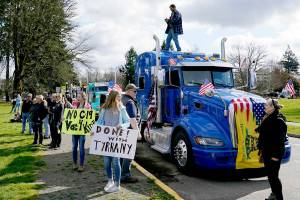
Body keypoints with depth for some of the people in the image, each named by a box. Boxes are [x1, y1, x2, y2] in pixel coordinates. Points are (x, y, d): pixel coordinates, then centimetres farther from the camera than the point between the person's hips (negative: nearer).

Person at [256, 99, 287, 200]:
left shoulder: (279, 121, -17)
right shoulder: (267, 118, 9)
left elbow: (280, 140, -19)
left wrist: (275, 155, -20)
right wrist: (261, 150, 17)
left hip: (274, 154, -9)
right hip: (266, 153, 9)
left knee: (273, 176, -4)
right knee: (270, 175, 19)